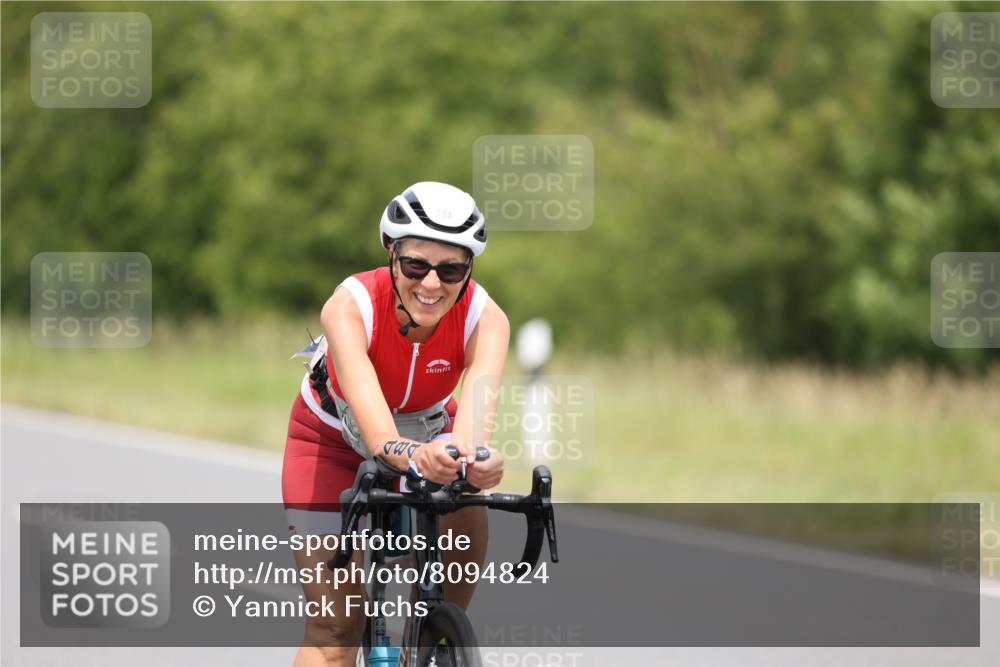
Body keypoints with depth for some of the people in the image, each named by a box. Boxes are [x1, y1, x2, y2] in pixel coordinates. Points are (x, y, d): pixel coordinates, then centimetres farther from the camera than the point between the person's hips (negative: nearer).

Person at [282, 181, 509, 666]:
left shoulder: (485, 320, -30)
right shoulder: (349, 307, -36)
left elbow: (477, 405, -47)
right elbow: (367, 408, -50)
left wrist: (473, 456, -70)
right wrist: (410, 455, -71)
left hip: (429, 428, 2)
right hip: (333, 439, -2)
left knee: (466, 524, -27)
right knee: (335, 627, -10)